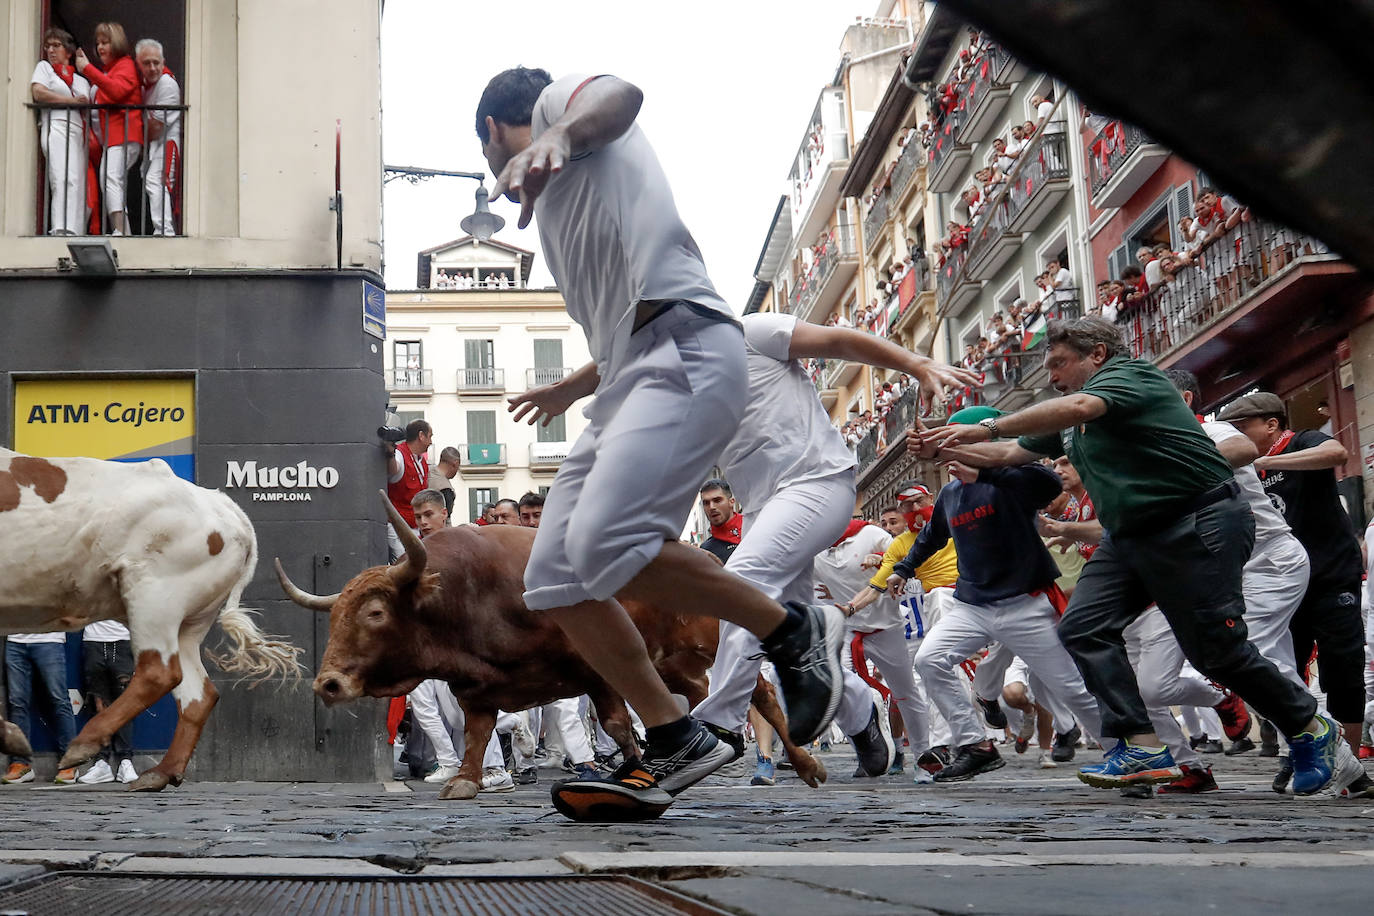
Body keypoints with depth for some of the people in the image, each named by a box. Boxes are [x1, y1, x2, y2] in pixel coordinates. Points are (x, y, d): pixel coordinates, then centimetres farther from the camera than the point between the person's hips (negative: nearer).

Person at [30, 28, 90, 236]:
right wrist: (72, 101, -1)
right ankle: (61, 229, -38)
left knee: (79, 186, -8)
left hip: (79, 134, 5)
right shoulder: (44, 67, 17)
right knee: (65, 179, -26)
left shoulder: (81, 80, 29)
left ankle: (75, 232, -14)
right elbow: (38, 93, 0)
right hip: (57, 128, -5)